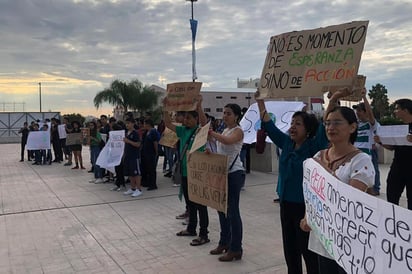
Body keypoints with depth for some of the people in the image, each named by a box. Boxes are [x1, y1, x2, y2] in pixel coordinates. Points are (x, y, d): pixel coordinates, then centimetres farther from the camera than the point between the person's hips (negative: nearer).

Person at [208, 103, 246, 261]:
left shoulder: (238, 131, -10)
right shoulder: (224, 131, 15)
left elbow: (228, 141, -33)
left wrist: (211, 133, -36)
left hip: (234, 174, -9)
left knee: (232, 210, -5)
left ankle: (236, 249, 5)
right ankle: (224, 242, 29)